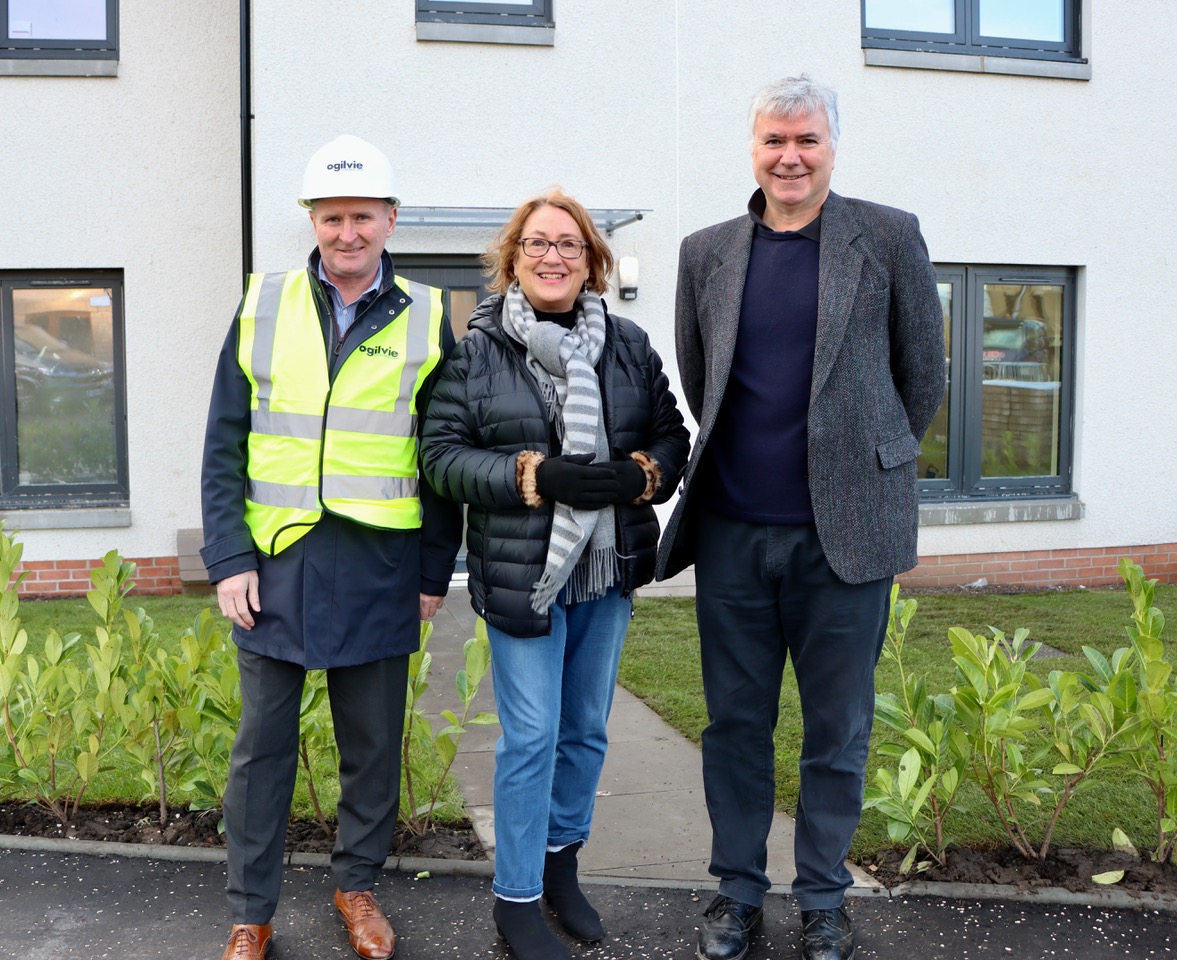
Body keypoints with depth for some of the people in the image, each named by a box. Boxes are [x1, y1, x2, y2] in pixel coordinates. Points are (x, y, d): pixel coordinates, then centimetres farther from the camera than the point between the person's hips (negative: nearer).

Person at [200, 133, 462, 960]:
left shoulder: (427, 319, 3)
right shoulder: (263, 306, 5)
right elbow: (224, 447, 5)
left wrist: (435, 571, 2)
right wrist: (228, 558, -3)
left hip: (379, 567, 0)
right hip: (277, 559, 1)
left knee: (373, 742, 11)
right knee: (263, 742, 8)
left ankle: (358, 885, 31)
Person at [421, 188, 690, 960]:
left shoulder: (629, 344, 5)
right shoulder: (476, 350, -5)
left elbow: (672, 434, 9)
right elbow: (443, 455, -8)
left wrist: (641, 474, -13)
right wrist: (535, 475, -21)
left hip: (610, 571, 4)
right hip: (522, 573, -4)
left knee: (587, 729, 16)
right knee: (531, 736, -1)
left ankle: (562, 861, 36)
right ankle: (517, 897, 15)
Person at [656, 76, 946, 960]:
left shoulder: (888, 238, 0)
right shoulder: (707, 252, 7)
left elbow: (924, 375, 8)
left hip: (843, 532, -2)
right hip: (731, 532, 2)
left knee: (837, 730, 8)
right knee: (735, 723, 12)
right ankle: (737, 889, 28)